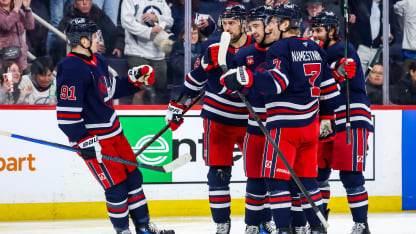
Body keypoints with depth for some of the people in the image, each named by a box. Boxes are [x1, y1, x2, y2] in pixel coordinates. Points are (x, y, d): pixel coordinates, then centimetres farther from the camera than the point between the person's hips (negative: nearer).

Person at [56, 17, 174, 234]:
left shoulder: (97, 60, 8)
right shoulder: (72, 69, -22)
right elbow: (66, 114, -24)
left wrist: (134, 79, 10)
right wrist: (84, 142, -25)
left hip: (113, 132, 10)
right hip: (94, 139, -10)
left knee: (133, 176, 15)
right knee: (116, 186, -5)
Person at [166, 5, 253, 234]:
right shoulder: (212, 47, -6)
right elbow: (195, 77, 5)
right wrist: (178, 105, 6)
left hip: (250, 119, 1)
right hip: (218, 118, -1)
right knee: (218, 172, -3)